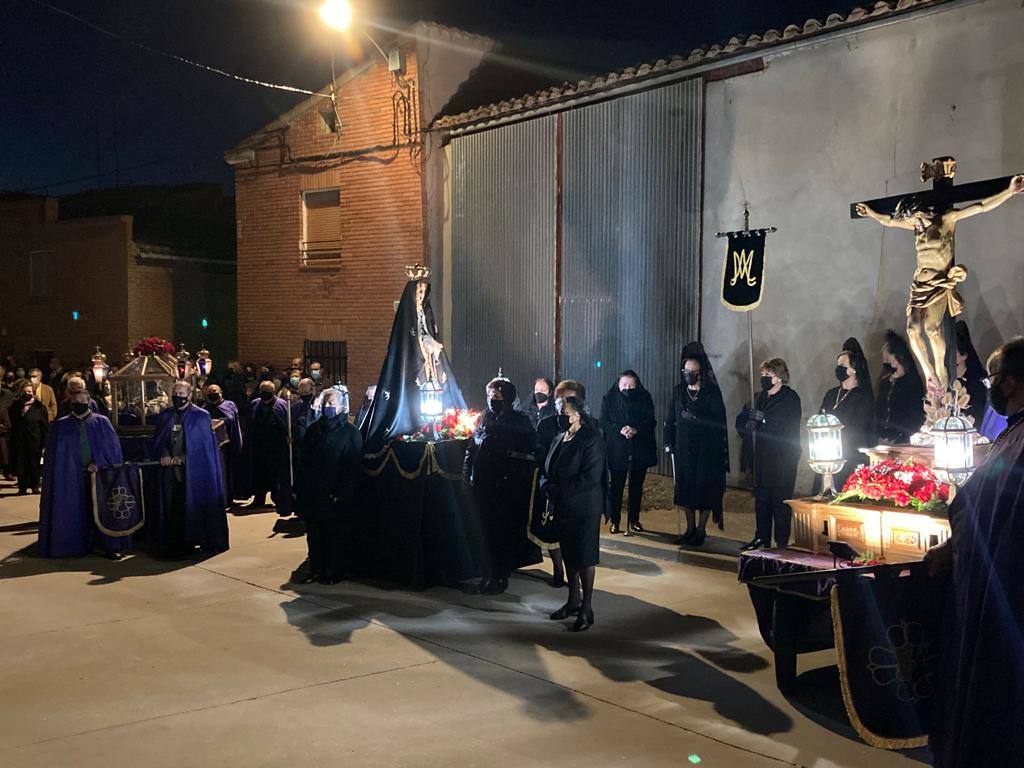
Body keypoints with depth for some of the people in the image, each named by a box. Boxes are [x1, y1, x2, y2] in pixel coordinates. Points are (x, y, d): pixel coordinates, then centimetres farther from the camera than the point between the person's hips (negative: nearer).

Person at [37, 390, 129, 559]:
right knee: (74, 512, 0)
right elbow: (53, 454, 6)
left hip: (100, 475, -1)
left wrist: (99, 464, -11)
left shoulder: (101, 422, 5)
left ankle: (110, 546, 5)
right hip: (72, 477, 1)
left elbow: (113, 447, 0)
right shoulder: (61, 425, 8)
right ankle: (77, 546, 9)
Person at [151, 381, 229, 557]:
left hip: (192, 470, -4)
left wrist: (183, 458, -12)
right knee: (172, 507, 2)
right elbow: (158, 439, 13)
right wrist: (164, 454, -8)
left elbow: (203, 443, -5)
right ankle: (174, 542, 9)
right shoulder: (164, 416, 12)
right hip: (170, 468, 4)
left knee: (191, 506, -3)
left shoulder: (201, 416, -1)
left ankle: (190, 542, 5)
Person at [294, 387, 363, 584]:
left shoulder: (350, 433, -3)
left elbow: (352, 467, -8)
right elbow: (303, 460, 14)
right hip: (310, 492, 5)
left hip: (333, 496, -5)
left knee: (332, 534, 2)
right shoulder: (314, 429, 13)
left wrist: (341, 493, -15)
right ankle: (316, 570, 20)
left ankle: (334, 572, 12)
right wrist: (298, 487, 6)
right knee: (313, 533, 9)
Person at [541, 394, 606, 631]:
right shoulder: (560, 439, 9)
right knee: (569, 555, 17)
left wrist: (558, 489, -19)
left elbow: (590, 477, -23)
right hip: (563, 508, 8)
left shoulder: (590, 441, -16)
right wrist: (547, 486, -5)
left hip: (584, 509, -8)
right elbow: (548, 469, 16)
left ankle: (586, 609, 11)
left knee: (585, 558, 1)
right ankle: (574, 601, 31)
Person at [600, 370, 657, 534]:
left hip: (640, 449, 1)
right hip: (617, 449, -1)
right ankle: (615, 521, 7)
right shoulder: (609, 398, 3)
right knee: (616, 486, 0)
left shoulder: (644, 397, 5)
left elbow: (651, 421, -2)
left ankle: (634, 520, 19)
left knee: (637, 486, 9)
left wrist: (635, 429, -20)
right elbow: (603, 422, -3)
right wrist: (620, 430, -20)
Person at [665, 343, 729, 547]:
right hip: (683, 448, 4)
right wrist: (668, 442, 0)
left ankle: (701, 530, 9)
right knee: (685, 487, 6)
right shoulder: (679, 392, 7)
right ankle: (690, 529, 17)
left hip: (706, 449, -4)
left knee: (705, 488, 0)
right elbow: (671, 419, 10)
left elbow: (719, 421, -13)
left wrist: (695, 417, -23)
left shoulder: (712, 393, -7)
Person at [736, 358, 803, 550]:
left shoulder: (790, 398, -6)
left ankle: (781, 543, 3)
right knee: (761, 500, 10)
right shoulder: (760, 397, 15)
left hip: (781, 460, -6)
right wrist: (748, 427, -1)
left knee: (780, 502, -4)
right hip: (761, 459, 7)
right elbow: (740, 420, 20)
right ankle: (761, 539, 19)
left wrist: (763, 418, -21)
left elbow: (789, 426, -18)